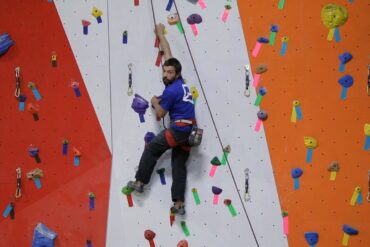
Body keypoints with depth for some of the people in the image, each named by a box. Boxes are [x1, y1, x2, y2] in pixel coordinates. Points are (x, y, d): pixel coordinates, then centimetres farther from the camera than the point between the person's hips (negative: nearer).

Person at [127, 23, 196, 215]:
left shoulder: (170, 91, -14)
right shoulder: (180, 82, 9)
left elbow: (159, 115, -6)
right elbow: (167, 54, 19)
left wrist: (155, 103, 13)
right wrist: (160, 34, 27)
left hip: (179, 128, -9)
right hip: (189, 129, 9)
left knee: (151, 149, 5)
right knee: (179, 164, 7)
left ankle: (140, 182, 11)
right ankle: (179, 204, 4)